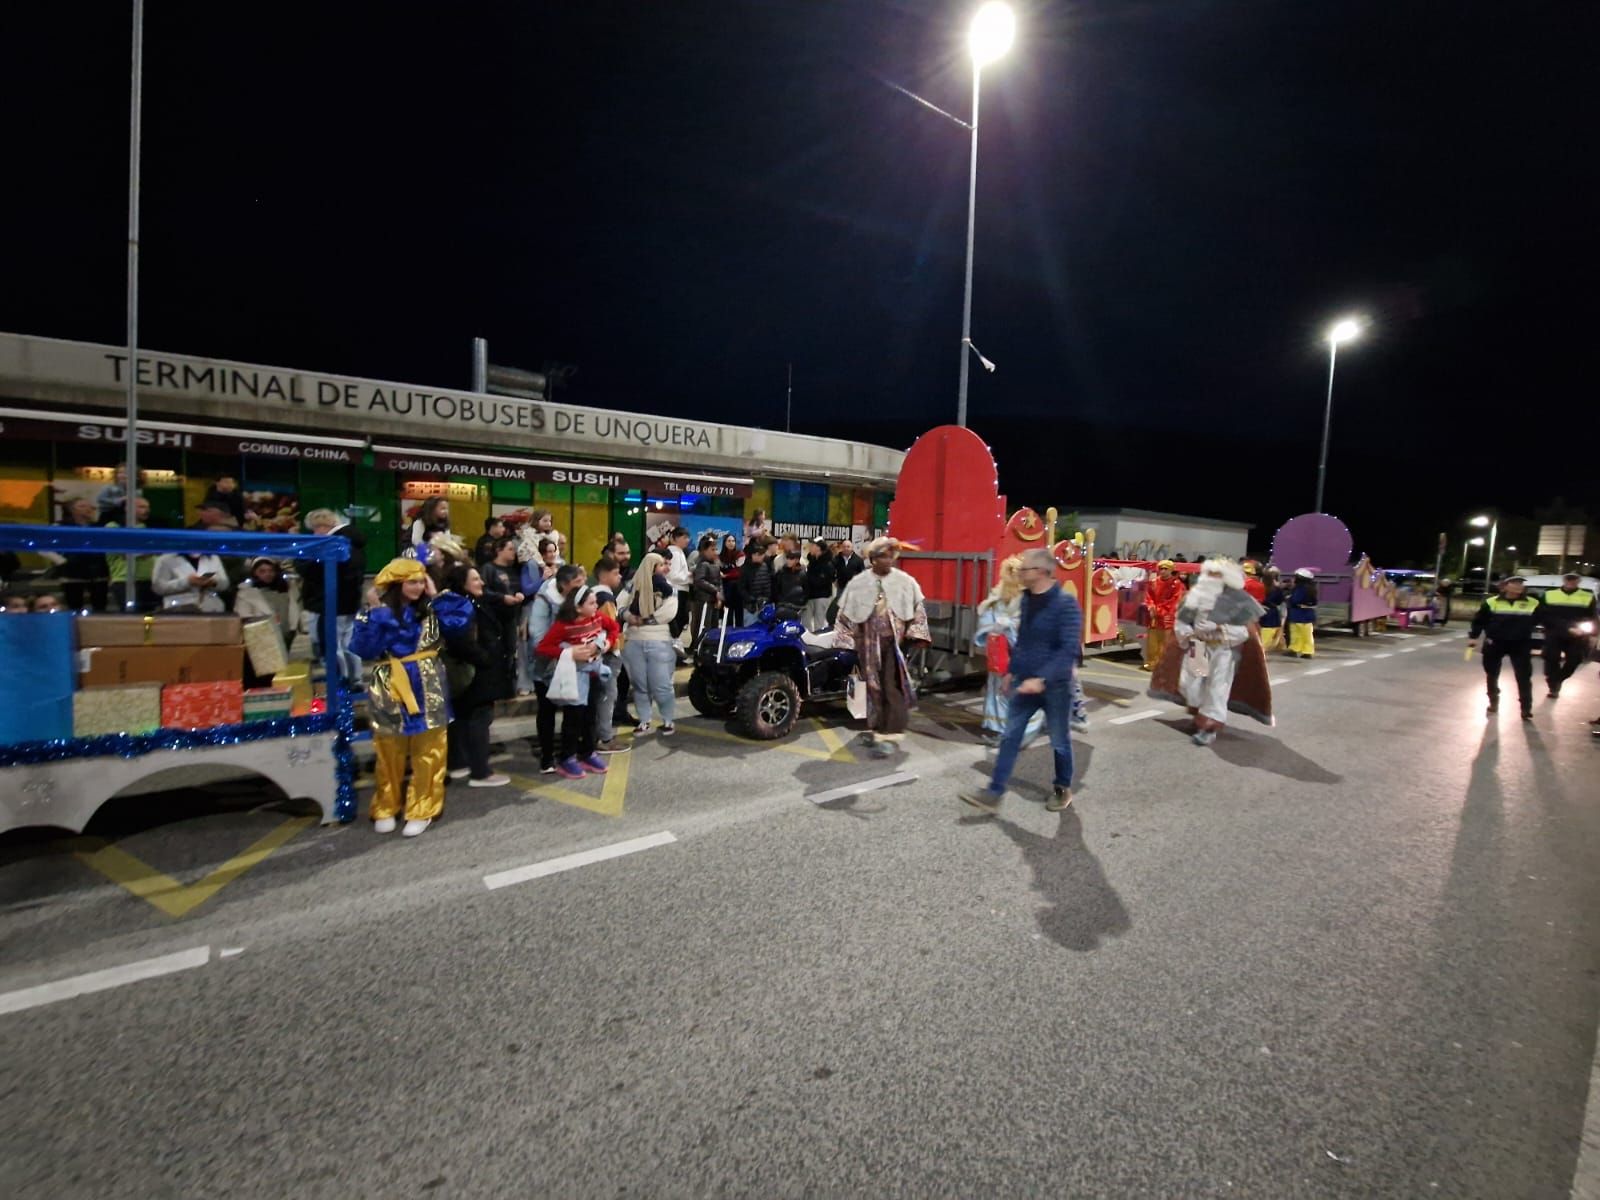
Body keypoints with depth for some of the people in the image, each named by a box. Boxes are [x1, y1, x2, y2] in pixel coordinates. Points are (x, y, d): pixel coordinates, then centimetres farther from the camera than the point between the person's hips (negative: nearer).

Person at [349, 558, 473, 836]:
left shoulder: (431, 610, 4)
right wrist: (371, 616, -21)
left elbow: (463, 613, -4)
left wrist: (437, 597, -2)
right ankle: (386, 809, 26)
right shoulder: (379, 613, -5)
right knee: (390, 754, 10)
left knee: (428, 753, 5)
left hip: (427, 690, 2)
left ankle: (422, 810, 15)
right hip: (391, 691, -2)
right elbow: (361, 648, -13)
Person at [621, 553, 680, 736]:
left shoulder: (667, 587, 0)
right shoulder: (633, 585, 7)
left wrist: (646, 620, -12)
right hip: (634, 641, 2)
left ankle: (668, 721, 16)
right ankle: (644, 721, 23)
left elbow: (669, 612, -12)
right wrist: (629, 617, -11)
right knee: (639, 685, 10)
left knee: (661, 685, -1)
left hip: (659, 642, -2)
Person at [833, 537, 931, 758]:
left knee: (893, 688, -8)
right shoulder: (859, 583, 1)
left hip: (895, 642, -1)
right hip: (869, 643, 2)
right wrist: (846, 641, -2)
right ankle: (877, 728, 27)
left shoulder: (905, 581, -1)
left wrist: (914, 636, -5)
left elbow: (918, 609, 4)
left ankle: (889, 735, -6)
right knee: (874, 688, 11)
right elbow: (846, 613, 3)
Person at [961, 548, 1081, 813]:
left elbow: (1070, 648, -24)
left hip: (1055, 685, -6)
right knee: (1010, 738, 4)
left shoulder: (1066, 603, -18)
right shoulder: (1026, 599, 5)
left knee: (1059, 742, 12)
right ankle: (993, 794, 6)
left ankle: (1062, 788, 34)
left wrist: (1043, 679, -31)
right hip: (1025, 682, 6)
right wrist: (1011, 671, 18)